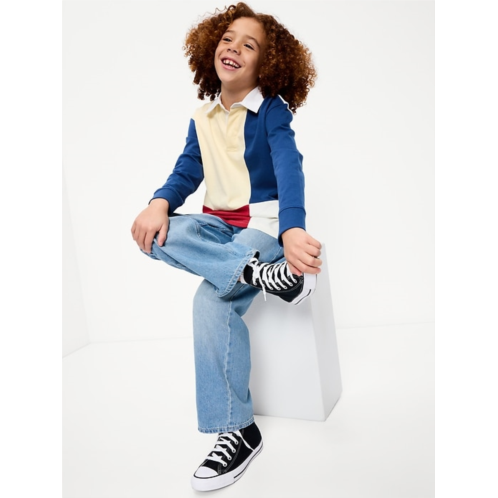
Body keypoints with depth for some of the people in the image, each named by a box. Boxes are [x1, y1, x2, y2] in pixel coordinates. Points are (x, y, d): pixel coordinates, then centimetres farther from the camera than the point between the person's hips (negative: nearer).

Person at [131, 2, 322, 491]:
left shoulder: (273, 110, -8)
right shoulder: (202, 119, 9)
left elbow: (288, 168, -24)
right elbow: (186, 173, 2)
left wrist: (291, 231, -44)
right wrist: (159, 203, -23)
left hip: (265, 222, -5)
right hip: (218, 223, 6)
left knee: (212, 299, -30)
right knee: (156, 232, -26)